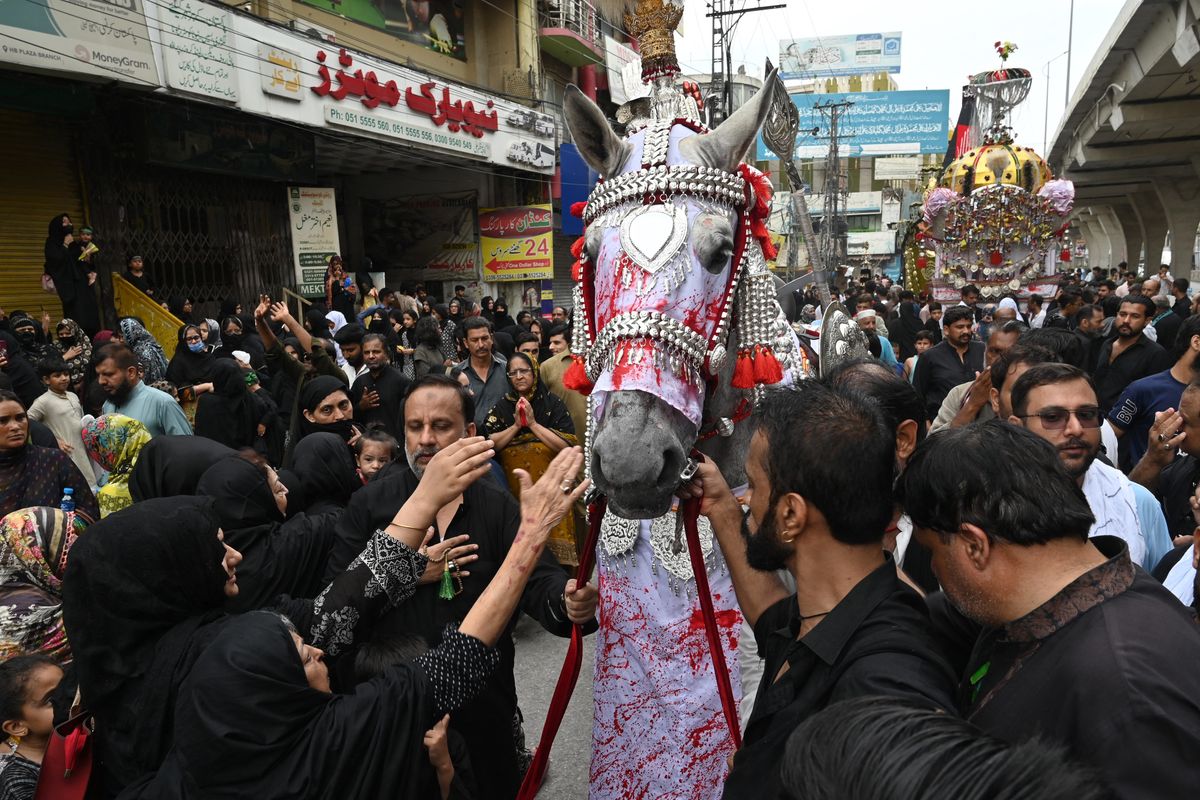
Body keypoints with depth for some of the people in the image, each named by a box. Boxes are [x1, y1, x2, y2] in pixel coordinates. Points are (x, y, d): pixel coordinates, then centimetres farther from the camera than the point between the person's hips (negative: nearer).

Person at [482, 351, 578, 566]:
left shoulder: (553, 404, 0)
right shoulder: (502, 407, 8)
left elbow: (568, 447, -11)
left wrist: (533, 424, -12)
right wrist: (516, 425, -11)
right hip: (514, 491, 2)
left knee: (553, 545, -1)